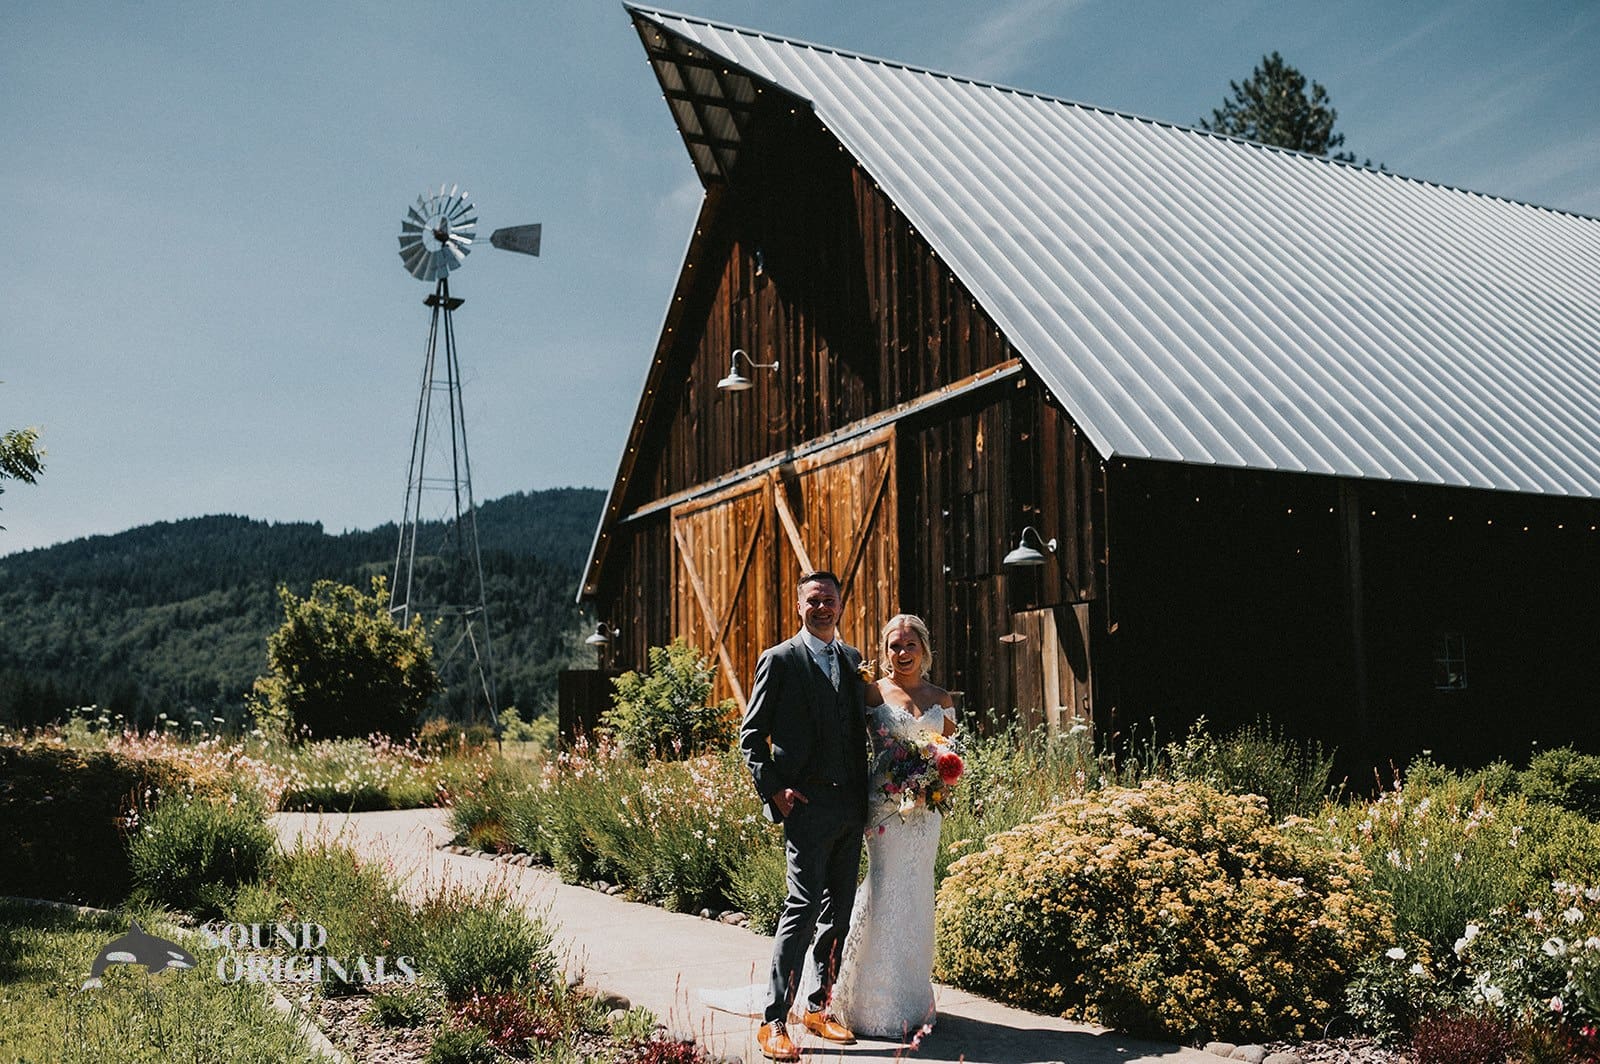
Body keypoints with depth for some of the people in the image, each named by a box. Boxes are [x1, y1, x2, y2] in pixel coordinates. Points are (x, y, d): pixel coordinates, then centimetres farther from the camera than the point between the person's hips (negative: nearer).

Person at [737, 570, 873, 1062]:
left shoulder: (854, 660, 14)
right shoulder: (780, 660, -2)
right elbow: (751, 733, -1)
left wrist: (865, 792, 10)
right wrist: (773, 788, -11)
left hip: (852, 805, 6)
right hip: (808, 803, -6)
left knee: (839, 910, 11)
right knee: (804, 906, -12)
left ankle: (818, 1007, 23)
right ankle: (774, 1021, -6)